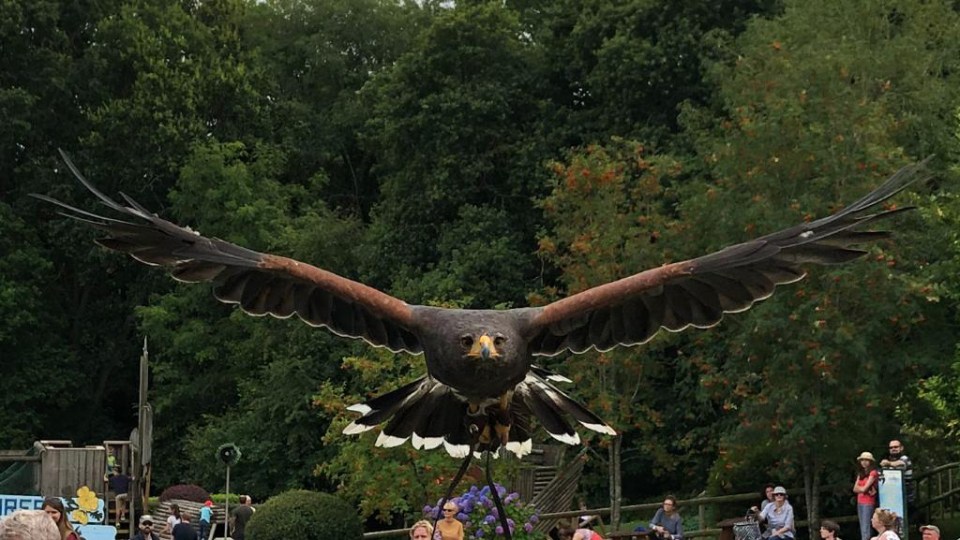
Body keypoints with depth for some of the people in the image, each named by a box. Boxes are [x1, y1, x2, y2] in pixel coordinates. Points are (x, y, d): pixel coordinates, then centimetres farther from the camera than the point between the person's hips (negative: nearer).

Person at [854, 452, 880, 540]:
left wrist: (859, 488, 6)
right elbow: (855, 489, 4)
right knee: (862, 529, 8)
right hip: (860, 502, 8)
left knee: (866, 529, -13)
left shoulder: (873, 473, -7)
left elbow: (864, 488, -13)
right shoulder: (860, 474, 16)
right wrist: (867, 490, -9)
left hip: (868, 502, -8)